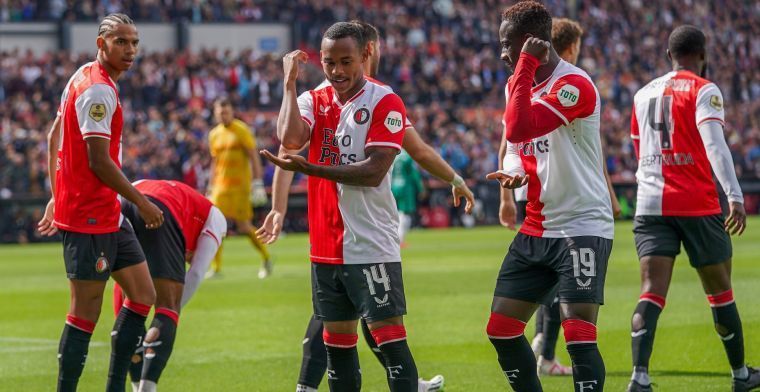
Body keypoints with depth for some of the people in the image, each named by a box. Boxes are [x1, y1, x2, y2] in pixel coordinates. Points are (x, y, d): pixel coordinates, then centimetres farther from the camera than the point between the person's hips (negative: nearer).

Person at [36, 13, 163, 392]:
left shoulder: (82, 78, 13)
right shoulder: (98, 90, -17)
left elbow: (54, 137, 20)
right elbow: (98, 161, -21)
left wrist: (57, 195, 23)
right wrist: (141, 202, -12)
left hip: (108, 215, 10)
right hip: (89, 218, -10)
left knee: (143, 295, 11)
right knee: (85, 313, -6)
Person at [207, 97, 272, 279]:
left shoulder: (241, 130, -5)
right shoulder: (214, 134, 12)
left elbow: (254, 157, -7)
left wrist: (258, 183, -14)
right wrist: (211, 188, 18)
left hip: (240, 185, -5)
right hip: (221, 186, 5)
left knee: (243, 226, -3)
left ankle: (266, 257, 19)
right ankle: (216, 267, -3)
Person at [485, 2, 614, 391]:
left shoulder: (573, 85, -18)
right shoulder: (519, 84, 10)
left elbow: (519, 129, -29)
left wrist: (525, 66, -22)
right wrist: (513, 171, -3)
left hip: (582, 227, -9)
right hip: (536, 229, 9)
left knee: (579, 336, -16)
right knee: (501, 330, 8)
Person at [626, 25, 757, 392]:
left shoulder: (644, 94, 15)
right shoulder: (704, 90, -3)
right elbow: (714, 145, -17)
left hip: (650, 205, 4)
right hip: (697, 204, -4)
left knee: (651, 292, -7)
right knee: (720, 291, 12)